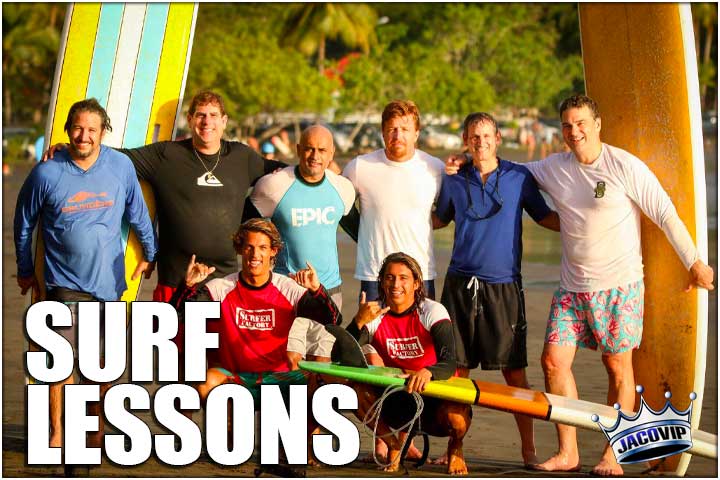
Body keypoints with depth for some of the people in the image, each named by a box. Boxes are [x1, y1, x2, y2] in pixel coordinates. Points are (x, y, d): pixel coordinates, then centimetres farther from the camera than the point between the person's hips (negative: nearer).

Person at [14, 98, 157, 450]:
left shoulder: (121, 167, -3)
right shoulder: (46, 174, -7)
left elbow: (138, 213, 12)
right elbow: (24, 223, 7)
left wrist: (149, 253, 20)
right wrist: (25, 271, 14)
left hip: (108, 282, 2)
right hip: (64, 284, -2)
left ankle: (97, 430, 22)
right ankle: (56, 432, 3)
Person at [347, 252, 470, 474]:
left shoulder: (432, 312, -15)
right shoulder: (373, 315, -7)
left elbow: (449, 363, -27)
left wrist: (427, 373, -51)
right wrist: (359, 322, -35)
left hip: (435, 393, -2)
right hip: (396, 400, 2)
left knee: (455, 417, -34)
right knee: (357, 392, -25)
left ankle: (455, 448, 6)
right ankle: (393, 445, 1)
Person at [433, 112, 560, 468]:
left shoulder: (519, 177, 2)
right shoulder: (454, 180, 8)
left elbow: (544, 217, 12)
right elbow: (439, 219, 25)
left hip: (503, 285, -2)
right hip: (460, 284, 2)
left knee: (514, 372, -3)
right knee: (456, 369, 3)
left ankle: (529, 450, 5)